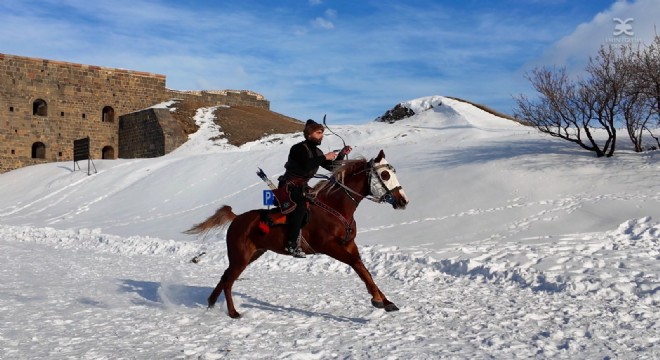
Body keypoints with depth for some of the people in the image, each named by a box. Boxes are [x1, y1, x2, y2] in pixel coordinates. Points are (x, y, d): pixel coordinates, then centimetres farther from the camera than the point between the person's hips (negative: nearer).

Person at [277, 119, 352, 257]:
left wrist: (341, 154, -2)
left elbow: (331, 167, 11)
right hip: (289, 186, -9)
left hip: (302, 186, 9)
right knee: (300, 207, -30)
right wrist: (325, 157, -26)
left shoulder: (316, 151, 10)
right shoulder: (299, 148, -15)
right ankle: (292, 244, -27)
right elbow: (307, 165, -32)